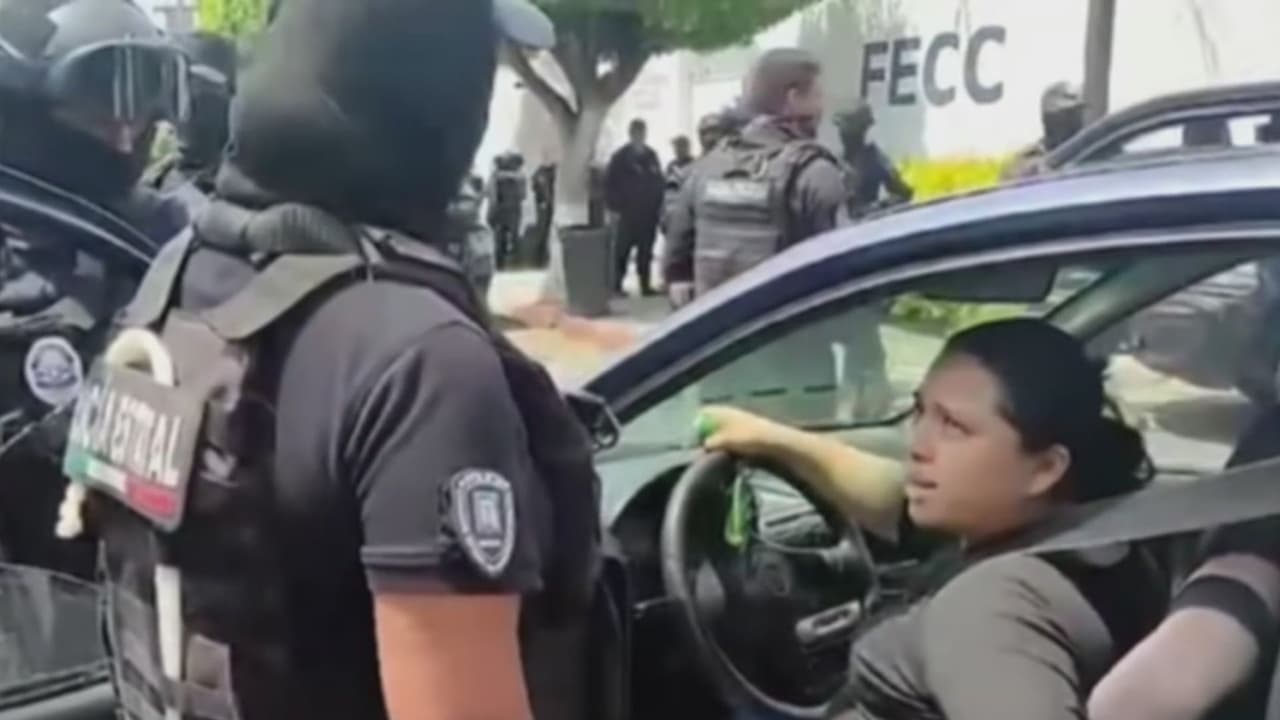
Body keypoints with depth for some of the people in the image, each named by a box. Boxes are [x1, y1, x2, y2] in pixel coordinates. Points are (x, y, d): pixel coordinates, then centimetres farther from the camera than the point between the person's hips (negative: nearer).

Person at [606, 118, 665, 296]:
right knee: (623, 249, -3)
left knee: (646, 250, 9)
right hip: (628, 212, -5)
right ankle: (616, 285, 3)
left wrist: (659, 204, 5)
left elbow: (659, 182, 14)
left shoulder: (651, 155, 10)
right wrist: (616, 206, -9)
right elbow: (610, 183, -5)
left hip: (649, 212, 5)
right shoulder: (621, 156, -4)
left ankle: (646, 285, 15)